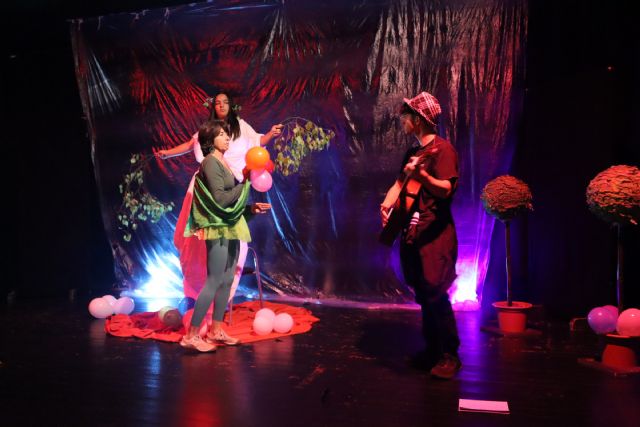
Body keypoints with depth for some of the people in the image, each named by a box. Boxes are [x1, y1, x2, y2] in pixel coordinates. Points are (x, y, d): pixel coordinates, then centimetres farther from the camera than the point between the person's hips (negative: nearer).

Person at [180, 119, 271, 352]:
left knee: (227, 281, 12)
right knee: (214, 282, -7)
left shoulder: (223, 162, 15)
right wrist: (245, 182, -15)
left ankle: (216, 330, 21)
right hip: (219, 229, -9)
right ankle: (191, 335, 0)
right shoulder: (210, 162, -11)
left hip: (230, 229, 9)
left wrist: (252, 208, 5)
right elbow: (221, 199, -19)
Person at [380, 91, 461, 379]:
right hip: (412, 231, 8)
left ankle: (449, 355, 6)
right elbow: (400, 182, 16)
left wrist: (422, 176, -35)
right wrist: (387, 204, -2)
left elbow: (446, 189, -18)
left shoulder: (442, 148, -8)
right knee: (422, 294, 12)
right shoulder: (413, 152, 17)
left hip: (435, 234, -8)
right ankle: (432, 349, 24)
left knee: (435, 294, -8)